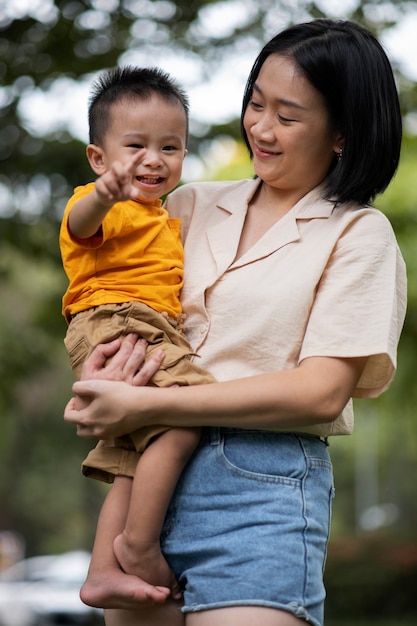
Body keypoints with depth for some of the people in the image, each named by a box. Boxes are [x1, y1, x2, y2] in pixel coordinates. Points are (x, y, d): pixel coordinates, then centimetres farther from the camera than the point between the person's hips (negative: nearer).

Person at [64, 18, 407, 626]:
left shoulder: (358, 233, 1)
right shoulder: (190, 204, 15)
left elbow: (322, 392, -9)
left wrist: (148, 406, -15)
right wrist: (105, 360, -10)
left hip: (261, 494, -4)